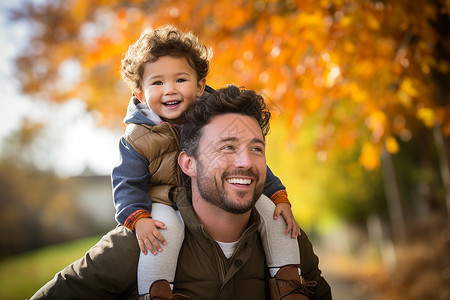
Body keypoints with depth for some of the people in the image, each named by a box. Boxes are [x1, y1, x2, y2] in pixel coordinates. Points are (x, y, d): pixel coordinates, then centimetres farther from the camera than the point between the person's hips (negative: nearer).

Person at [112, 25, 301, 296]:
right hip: (168, 205, -3)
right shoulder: (137, 139, -10)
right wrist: (139, 218, -28)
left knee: (268, 208, -12)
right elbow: (127, 185, -8)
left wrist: (278, 196, -4)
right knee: (166, 228, -36)